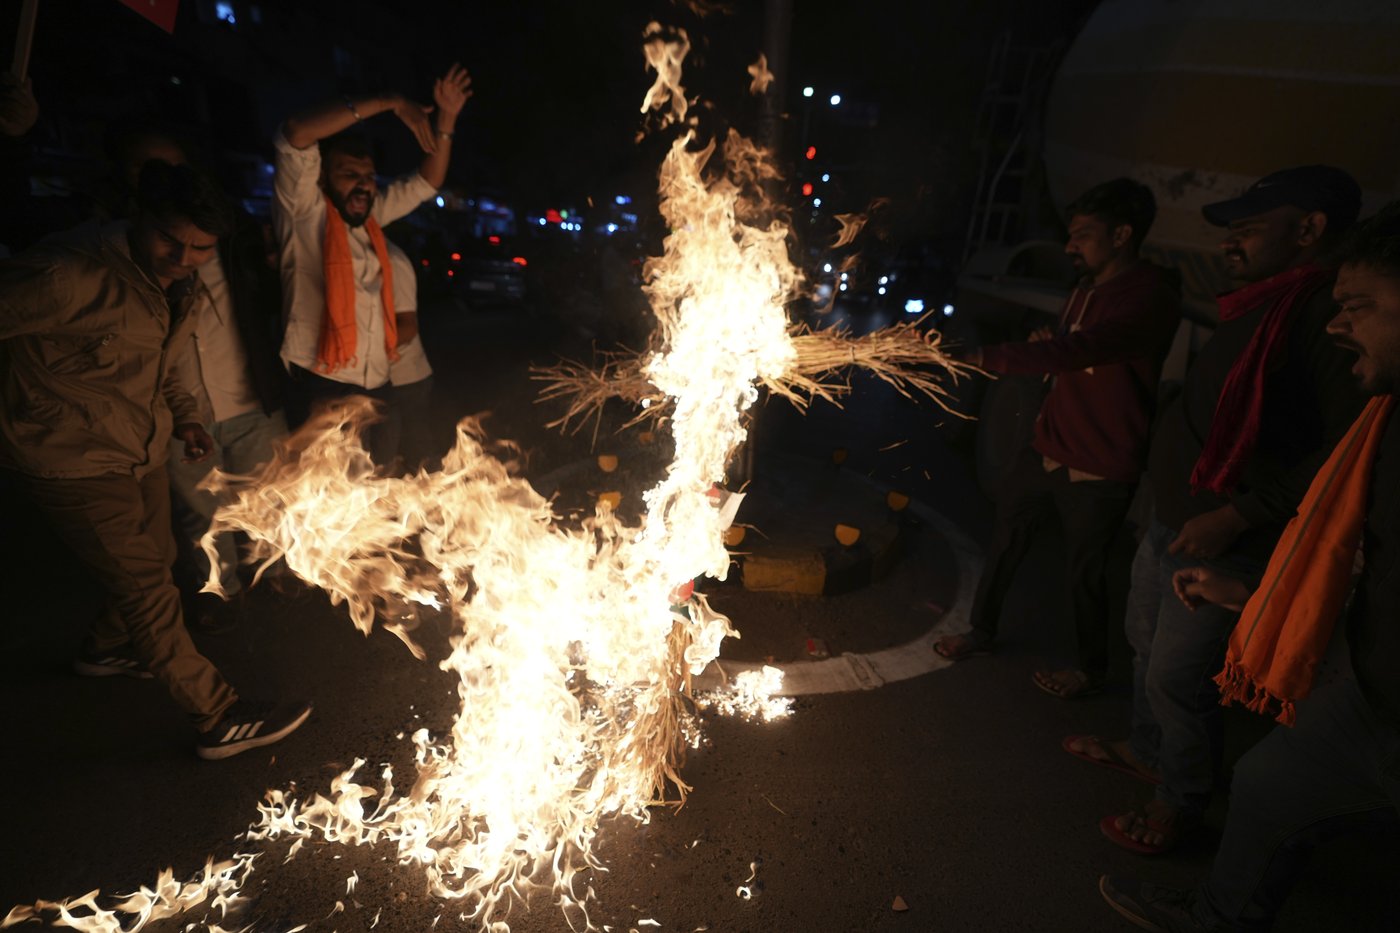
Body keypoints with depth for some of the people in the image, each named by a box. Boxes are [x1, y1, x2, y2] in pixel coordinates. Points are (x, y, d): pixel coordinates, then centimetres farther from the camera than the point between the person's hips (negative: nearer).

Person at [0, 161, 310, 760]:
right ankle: (221, 720, 6)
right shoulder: (70, 278, -26)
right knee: (150, 595, -5)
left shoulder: (179, 289, 2)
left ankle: (106, 648, 54)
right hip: (76, 465, -8)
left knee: (152, 562, 25)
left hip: (142, 453, 9)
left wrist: (184, 416, 3)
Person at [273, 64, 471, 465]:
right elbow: (296, 134, -21)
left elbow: (427, 182, 21)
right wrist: (390, 103, -17)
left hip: (375, 386, 6)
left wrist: (445, 119, 9)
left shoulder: (371, 216, 13)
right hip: (321, 386, -6)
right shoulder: (306, 214, -5)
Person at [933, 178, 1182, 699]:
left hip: (1099, 469, -8)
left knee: (1084, 570, 8)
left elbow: (1079, 348, -34)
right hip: (1047, 449, 8)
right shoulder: (1088, 287, 9)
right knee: (1006, 539, 15)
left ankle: (1092, 671, 33)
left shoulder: (1152, 298, -19)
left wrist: (989, 358, -39)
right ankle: (981, 631, 36)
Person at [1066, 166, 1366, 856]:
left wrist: (1238, 515, -25)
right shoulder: (1263, 305, 9)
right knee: (1146, 645, 24)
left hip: (1225, 547, -9)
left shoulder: (1335, 315, -21)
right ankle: (1146, 751, 47)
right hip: (1170, 519, 10)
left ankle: (1179, 803, 28)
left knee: (1176, 677, 4)